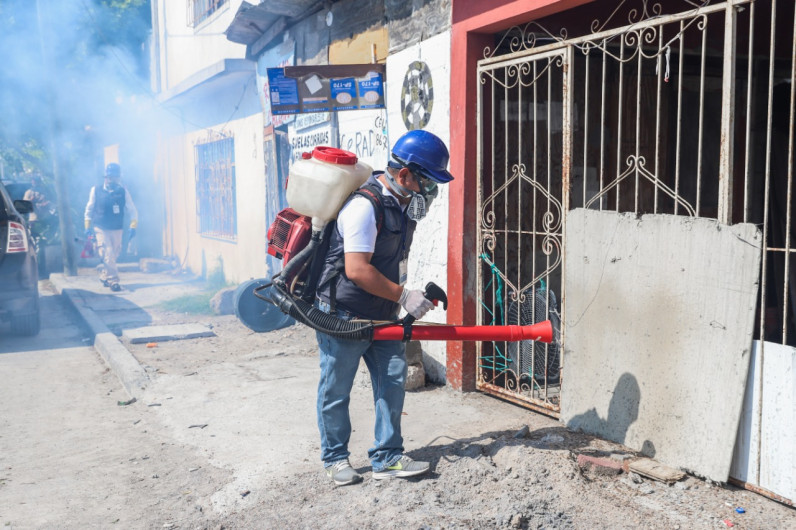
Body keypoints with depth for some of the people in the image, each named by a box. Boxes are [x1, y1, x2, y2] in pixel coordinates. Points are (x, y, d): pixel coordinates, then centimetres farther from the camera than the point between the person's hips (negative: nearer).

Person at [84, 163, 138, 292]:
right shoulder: (96, 190, -1)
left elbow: (132, 210, 0)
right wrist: (87, 227, 1)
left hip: (117, 230, 2)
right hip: (101, 229, -2)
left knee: (114, 255, 10)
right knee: (108, 254, -11)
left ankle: (104, 276, 30)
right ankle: (113, 281, -8)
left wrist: (133, 227, -12)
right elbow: (89, 210, 7)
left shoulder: (123, 192, 0)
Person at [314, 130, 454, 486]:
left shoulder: (403, 204, 6)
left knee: (393, 380, 5)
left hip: (382, 315, 8)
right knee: (336, 390, 7)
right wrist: (403, 295, -24)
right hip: (343, 316, -8)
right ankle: (335, 458, 24)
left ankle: (387, 458, 15)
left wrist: (406, 294, 17)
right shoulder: (364, 206, -24)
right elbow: (356, 270, -28)